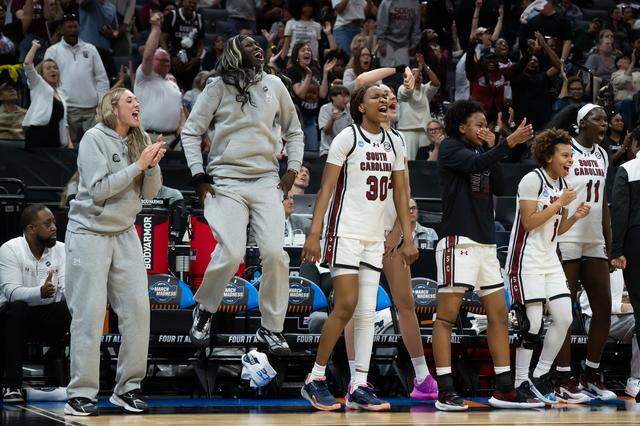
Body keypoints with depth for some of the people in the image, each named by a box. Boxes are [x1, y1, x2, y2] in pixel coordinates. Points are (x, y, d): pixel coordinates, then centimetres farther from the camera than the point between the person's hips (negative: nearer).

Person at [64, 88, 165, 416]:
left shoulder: (139, 141, 6)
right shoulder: (95, 138, -11)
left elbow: (149, 193, 7)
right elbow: (98, 190, -18)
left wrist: (153, 166, -12)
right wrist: (138, 165, -19)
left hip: (125, 234, 6)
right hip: (89, 232, -6)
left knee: (137, 309, -2)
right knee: (89, 314, -7)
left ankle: (128, 387, 7)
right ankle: (80, 394, -3)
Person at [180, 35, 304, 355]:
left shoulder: (273, 85, 11)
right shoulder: (219, 87, 2)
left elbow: (293, 131, 22)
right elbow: (191, 132, 4)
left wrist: (292, 169, 10)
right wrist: (199, 177, -3)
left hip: (267, 181, 3)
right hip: (226, 181, -3)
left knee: (274, 253, -11)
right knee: (231, 254, -17)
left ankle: (271, 328, 3)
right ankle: (204, 309, 11)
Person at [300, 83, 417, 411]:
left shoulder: (393, 142, 11)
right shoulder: (347, 138, -7)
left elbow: (400, 192, 15)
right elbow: (326, 187, -9)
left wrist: (408, 238, 9)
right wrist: (314, 233, -16)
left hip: (375, 237, 6)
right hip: (345, 232, -6)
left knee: (366, 313, 2)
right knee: (346, 306, -12)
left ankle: (359, 387, 3)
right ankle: (315, 380, -1)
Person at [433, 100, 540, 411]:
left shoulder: (480, 152, 20)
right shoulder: (451, 148, -3)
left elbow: (498, 186, 12)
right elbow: (475, 164, -21)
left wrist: (491, 148, 6)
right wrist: (509, 143, -28)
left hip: (485, 243, 9)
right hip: (458, 241, -9)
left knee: (498, 314, 7)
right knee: (447, 315, -7)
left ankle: (503, 390, 9)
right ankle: (445, 391, -9)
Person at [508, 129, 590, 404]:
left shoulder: (562, 185, 14)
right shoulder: (533, 179, -11)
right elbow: (529, 222, -18)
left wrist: (575, 217, 0)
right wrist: (560, 203, -15)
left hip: (550, 261, 8)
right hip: (527, 260, -8)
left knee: (564, 317, 0)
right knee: (532, 322, -10)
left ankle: (540, 376, 9)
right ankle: (521, 382, -1)